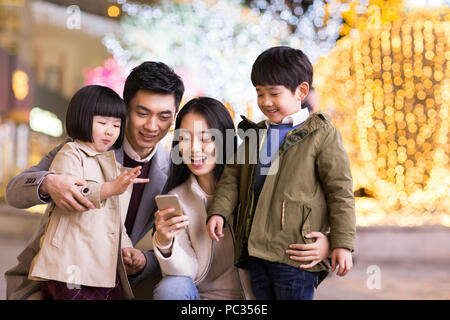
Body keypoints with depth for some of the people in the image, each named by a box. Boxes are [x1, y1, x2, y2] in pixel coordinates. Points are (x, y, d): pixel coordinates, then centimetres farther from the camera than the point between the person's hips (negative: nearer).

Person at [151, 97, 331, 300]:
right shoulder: (176, 199, 0)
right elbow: (188, 272, -7)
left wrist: (324, 244, -23)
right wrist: (164, 243, -27)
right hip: (205, 295, 2)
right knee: (172, 286, -26)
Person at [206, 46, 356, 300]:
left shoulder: (322, 135, -3)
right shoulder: (254, 134, 16)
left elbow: (340, 190, -5)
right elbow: (233, 175, 16)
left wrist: (343, 243, -9)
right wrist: (219, 211, -1)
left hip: (295, 253, -6)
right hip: (255, 249, 6)